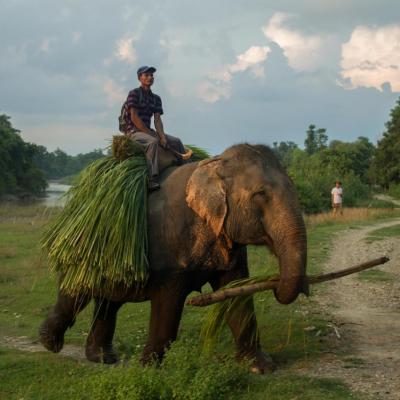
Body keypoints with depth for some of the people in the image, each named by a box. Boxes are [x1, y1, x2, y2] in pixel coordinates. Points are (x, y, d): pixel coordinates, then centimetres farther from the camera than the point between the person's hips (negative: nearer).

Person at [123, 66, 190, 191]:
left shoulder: (156, 98, 15)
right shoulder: (134, 94, -5)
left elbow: (157, 120, 5)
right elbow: (134, 117, -13)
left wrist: (162, 136, -13)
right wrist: (150, 134, -16)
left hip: (147, 131, 8)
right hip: (133, 131, -8)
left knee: (176, 141, -5)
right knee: (153, 141, -36)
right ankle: (152, 180, -44)